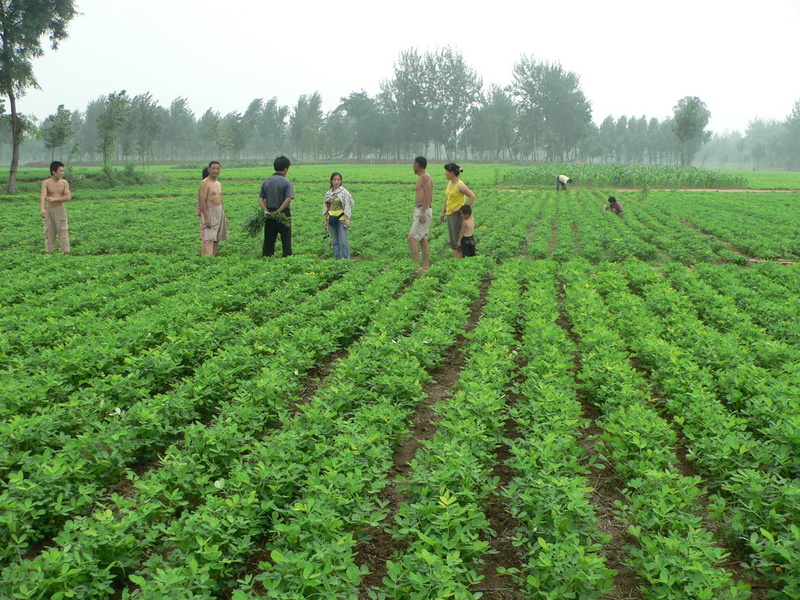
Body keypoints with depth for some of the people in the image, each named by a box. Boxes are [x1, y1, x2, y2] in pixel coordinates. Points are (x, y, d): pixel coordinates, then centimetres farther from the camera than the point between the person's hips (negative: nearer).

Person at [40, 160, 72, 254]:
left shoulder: (64, 183, 2)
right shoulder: (46, 183, -2)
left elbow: (68, 197, -6)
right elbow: (43, 196, -17)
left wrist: (54, 199, -16)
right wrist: (42, 209, -34)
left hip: (61, 210, 0)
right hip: (49, 210, 0)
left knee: (63, 232, -4)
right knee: (49, 233, 4)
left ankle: (66, 253, -3)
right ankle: (49, 253, 11)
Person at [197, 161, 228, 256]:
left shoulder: (219, 184, 18)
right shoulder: (205, 183, -9)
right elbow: (202, 201, -16)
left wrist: (224, 216, 22)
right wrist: (206, 217, -22)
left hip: (219, 212, 9)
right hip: (209, 212, -9)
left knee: (217, 239, 8)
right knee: (208, 239, -16)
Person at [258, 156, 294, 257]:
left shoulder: (266, 181, 7)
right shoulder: (286, 182, -8)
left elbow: (260, 198, 2)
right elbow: (288, 199, -19)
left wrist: (266, 210, -6)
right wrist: (279, 211, -15)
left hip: (269, 214, 4)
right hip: (283, 214, -4)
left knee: (268, 239, 10)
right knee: (286, 239, 3)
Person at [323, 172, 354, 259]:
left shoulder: (344, 192, -3)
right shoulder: (328, 193, 11)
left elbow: (347, 207, -5)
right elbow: (326, 208, 16)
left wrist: (347, 220, -11)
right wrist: (326, 220, 11)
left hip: (341, 219, -5)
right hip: (331, 219, 5)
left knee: (343, 241, -9)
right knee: (335, 241, 8)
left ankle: (346, 258, -5)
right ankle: (337, 258, 13)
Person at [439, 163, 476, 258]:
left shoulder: (460, 185, -13)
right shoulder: (449, 184, 12)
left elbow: (472, 197, -17)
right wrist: (443, 212, 17)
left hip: (457, 215, -9)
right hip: (449, 215, 9)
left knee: (458, 242, -6)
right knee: (452, 242, 11)